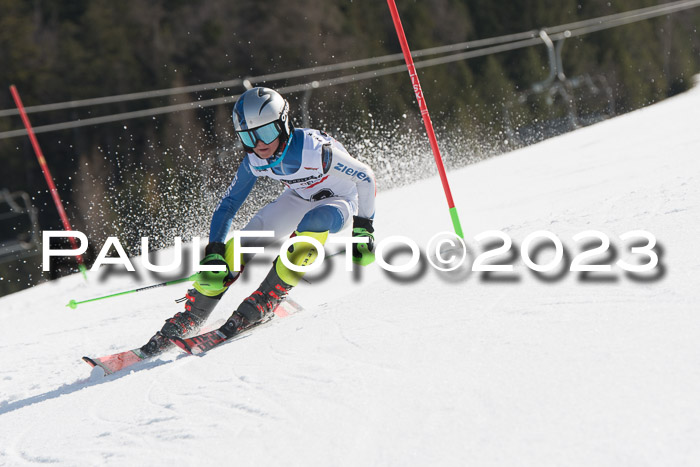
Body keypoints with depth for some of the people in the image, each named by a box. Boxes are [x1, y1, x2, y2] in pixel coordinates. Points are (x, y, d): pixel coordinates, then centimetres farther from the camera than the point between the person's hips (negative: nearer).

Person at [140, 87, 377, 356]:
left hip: (340, 201, -4)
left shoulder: (313, 149, -35)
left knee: (314, 223, -39)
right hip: (300, 199, 5)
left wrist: (363, 229, -21)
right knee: (238, 247, -13)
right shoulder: (254, 162, -19)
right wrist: (214, 253, -18)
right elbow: (228, 205, -8)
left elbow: (365, 177, -23)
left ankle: (261, 305, -27)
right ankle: (191, 317, -2)